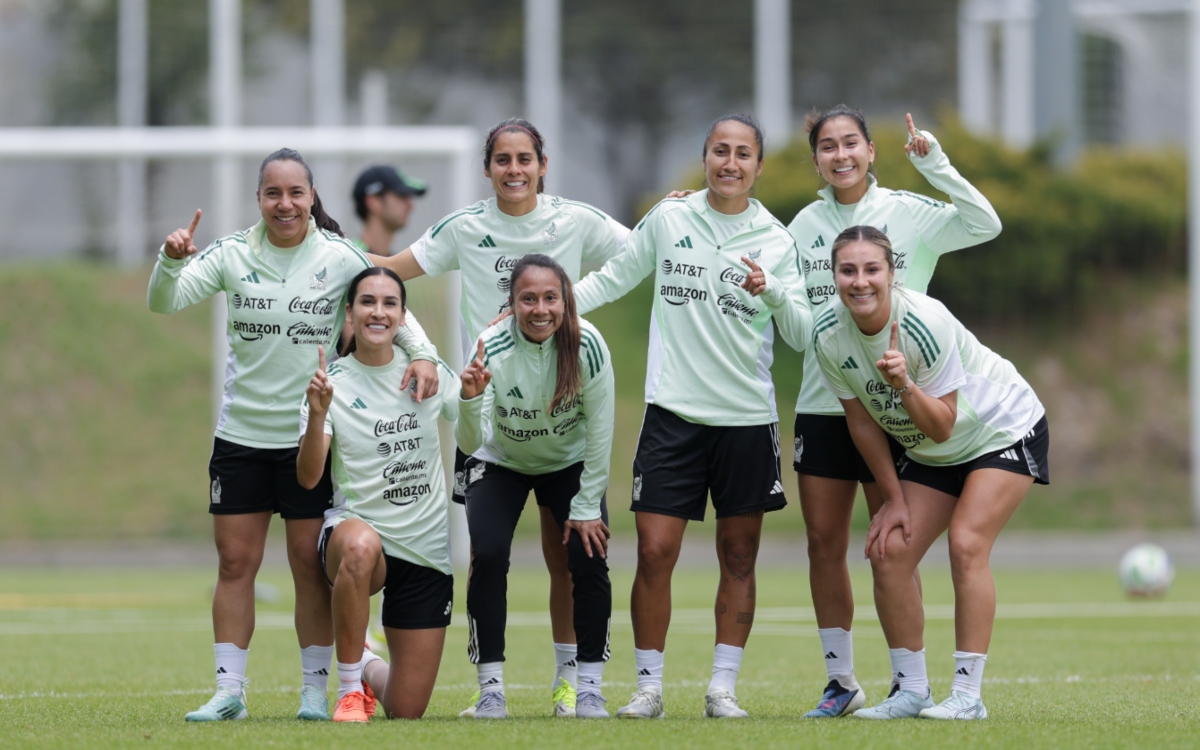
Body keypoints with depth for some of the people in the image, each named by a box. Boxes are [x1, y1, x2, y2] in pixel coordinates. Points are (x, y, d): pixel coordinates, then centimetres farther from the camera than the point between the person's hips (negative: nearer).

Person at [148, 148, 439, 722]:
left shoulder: (340, 258, -5)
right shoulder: (232, 255, -2)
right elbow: (164, 303, -8)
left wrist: (422, 354, -13)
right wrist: (171, 262, -28)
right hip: (241, 433, 1)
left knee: (311, 562, 0)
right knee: (235, 562, 2)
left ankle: (316, 690, 10)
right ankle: (229, 691, 8)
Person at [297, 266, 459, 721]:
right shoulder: (332, 382, -5)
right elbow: (308, 477, -15)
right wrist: (317, 415, -33)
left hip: (426, 548, 3)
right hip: (356, 526, -3)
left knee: (406, 712, 0)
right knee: (360, 546, -44)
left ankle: (370, 671, 40)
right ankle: (349, 688, -23)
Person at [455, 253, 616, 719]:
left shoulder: (587, 345, -28)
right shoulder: (492, 348, -29)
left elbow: (600, 432, -18)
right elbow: (469, 443, -32)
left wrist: (586, 507, -15)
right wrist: (471, 399, -52)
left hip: (570, 464, 1)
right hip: (500, 464, -1)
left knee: (589, 556, -15)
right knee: (488, 556, -20)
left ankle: (590, 687, -3)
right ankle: (491, 687, -11)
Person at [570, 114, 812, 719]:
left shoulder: (774, 240, 3)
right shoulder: (668, 219, 4)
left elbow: (802, 335, 1)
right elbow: (612, 280, 13)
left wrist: (772, 293, -18)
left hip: (747, 418, 1)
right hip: (673, 412, -1)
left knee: (739, 557, 4)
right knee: (655, 553, -6)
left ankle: (722, 687, 12)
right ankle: (648, 686, 5)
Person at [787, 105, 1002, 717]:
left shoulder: (908, 213, -2)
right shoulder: (806, 224, 9)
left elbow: (984, 225, -17)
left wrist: (935, 165, -24)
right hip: (821, 404, 4)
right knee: (823, 545, 3)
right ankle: (840, 680, 13)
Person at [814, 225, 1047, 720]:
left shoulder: (925, 322, -32)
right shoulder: (828, 336, -16)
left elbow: (942, 427, -27)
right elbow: (862, 420, -2)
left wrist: (904, 385, -44)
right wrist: (894, 498, 0)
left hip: (1003, 431, -6)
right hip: (930, 453, 6)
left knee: (966, 543, -21)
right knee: (889, 551, -7)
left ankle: (968, 694, -18)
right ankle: (910, 691, 5)